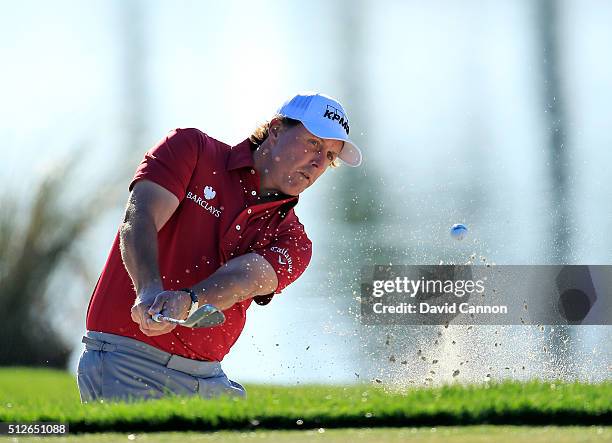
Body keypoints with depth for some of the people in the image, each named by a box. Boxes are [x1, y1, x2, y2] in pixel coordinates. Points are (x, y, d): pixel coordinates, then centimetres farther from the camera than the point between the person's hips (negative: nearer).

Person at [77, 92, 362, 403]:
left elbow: (243, 278, -13)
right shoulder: (191, 149, 4)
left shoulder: (291, 240, 9)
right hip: (125, 358, -5)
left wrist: (186, 301, -36)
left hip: (207, 378, 5)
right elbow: (139, 219, -12)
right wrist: (150, 291, -33)